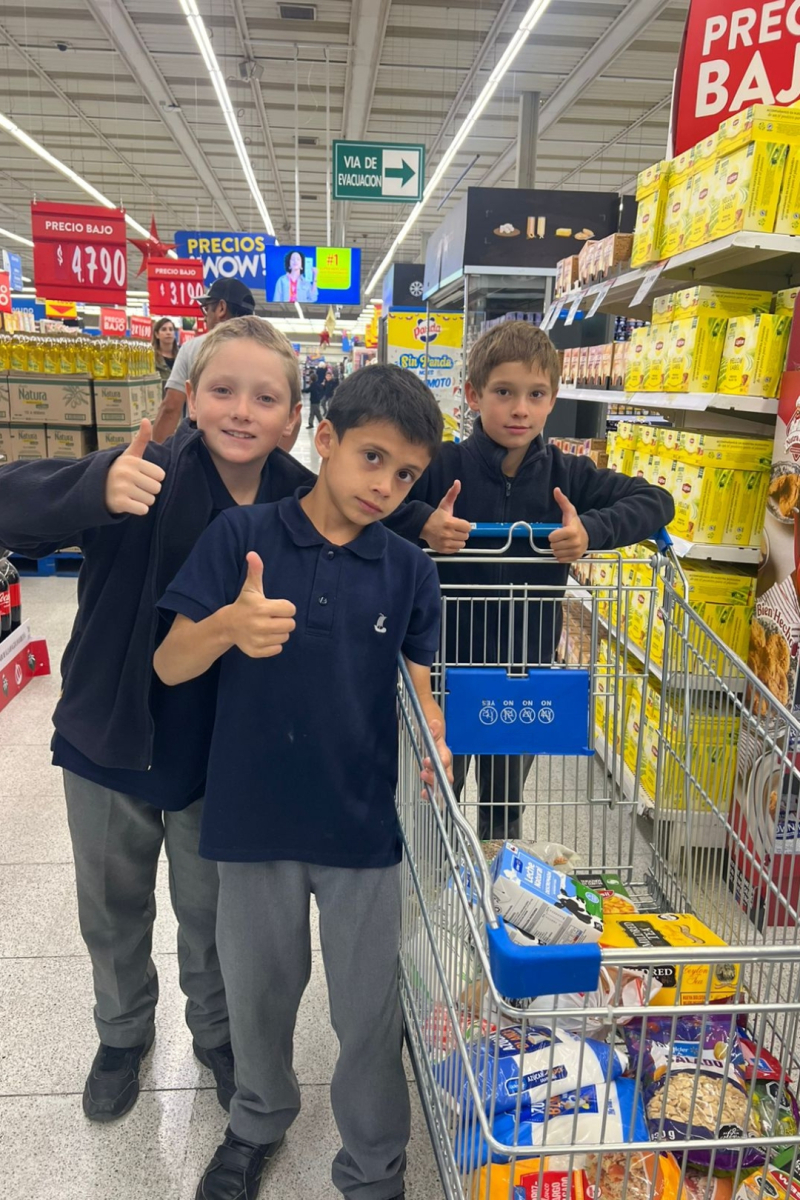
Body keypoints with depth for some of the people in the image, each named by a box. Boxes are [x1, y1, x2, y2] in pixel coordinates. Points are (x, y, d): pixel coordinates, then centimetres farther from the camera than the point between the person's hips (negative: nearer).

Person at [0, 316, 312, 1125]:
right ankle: (123, 1034, 52)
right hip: (110, 739, 0)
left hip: (218, 755, 0)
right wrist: (95, 491, -46)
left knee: (212, 911, 21)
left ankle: (217, 1032, 50)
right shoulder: (149, 478, -20)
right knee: (113, 907, 23)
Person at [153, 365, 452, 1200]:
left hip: (365, 825, 1)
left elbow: (416, 683, 3)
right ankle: (258, 1121, 52)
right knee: (258, 992, 22)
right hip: (254, 817, 0)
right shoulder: (239, 537, -8)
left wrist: (434, 739, -20)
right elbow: (169, 666, -10)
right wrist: (227, 627, -31)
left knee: (370, 1012, 13)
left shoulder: (409, 571, -3)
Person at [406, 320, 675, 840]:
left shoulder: (567, 475, -6)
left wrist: (592, 530, -22)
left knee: (506, 799, 22)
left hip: (527, 666, 2)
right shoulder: (443, 466, -13)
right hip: (447, 660, -2)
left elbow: (656, 501, -4)